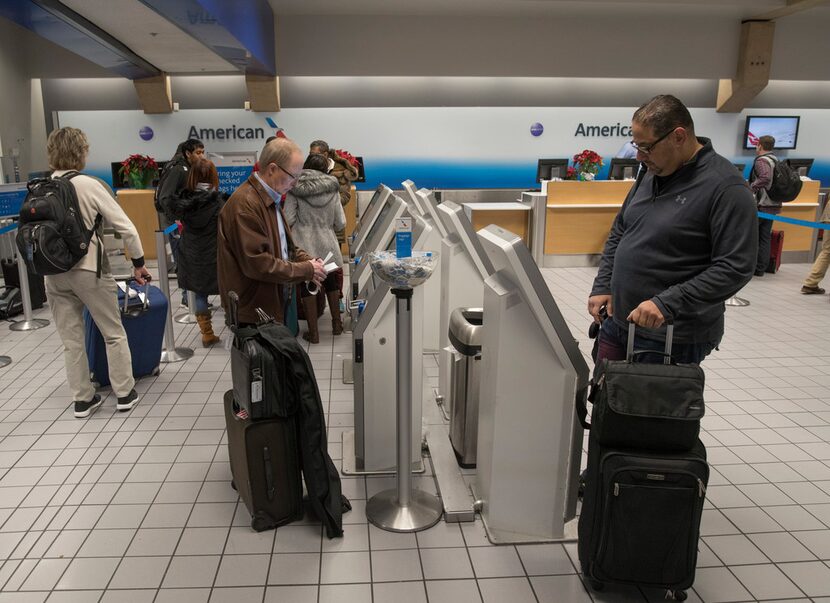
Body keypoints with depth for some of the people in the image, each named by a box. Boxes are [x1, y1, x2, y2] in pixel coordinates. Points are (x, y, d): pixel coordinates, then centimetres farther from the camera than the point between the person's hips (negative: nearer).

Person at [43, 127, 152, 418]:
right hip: (88, 270, -4)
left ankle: (83, 399, 21)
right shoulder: (90, 185, -10)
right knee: (114, 334, 11)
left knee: (71, 340, 12)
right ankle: (124, 393, 18)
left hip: (53, 273, 4)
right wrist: (139, 263, -1)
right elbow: (126, 228, -11)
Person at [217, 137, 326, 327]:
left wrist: (308, 261, 1)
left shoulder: (271, 200, 12)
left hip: (274, 305, 10)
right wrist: (306, 270, -18)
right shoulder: (244, 204, -21)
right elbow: (257, 263, -26)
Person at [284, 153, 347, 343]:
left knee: (306, 286, 7)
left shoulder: (295, 188, -3)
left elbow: (288, 220, -10)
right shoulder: (332, 189, 3)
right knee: (331, 282, 20)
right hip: (327, 244, 2)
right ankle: (337, 324, 30)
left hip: (304, 244, -2)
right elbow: (341, 223, 2)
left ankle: (313, 332, 11)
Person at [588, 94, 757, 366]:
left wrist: (667, 304, -25)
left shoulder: (725, 186, -16)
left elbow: (735, 267, -20)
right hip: (617, 321, 7)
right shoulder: (651, 172, 7)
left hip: (672, 338, -7)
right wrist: (602, 287, 6)